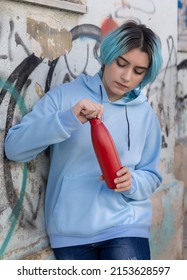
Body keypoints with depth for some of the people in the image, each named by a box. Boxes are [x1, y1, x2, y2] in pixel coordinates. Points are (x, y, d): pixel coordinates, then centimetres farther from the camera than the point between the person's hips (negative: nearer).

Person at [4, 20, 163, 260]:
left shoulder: (145, 114, 6)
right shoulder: (64, 96, -2)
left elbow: (151, 176, 9)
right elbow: (13, 147, -9)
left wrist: (132, 182, -14)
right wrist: (68, 119, -22)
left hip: (125, 227, 1)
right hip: (69, 232, 0)